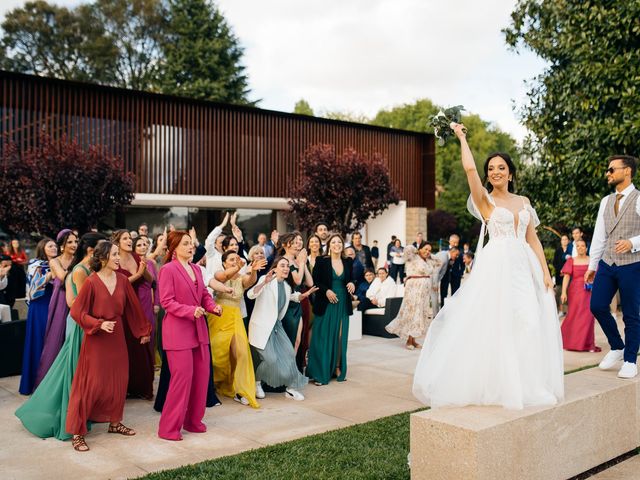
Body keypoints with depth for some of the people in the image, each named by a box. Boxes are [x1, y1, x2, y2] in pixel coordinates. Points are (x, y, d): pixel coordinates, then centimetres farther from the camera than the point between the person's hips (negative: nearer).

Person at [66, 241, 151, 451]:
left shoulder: (122, 280, 2)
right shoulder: (91, 282, -13)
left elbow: (133, 307, 11)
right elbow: (76, 311, -11)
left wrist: (143, 330, 18)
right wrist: (99, 324, -23)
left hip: (117, 337, 6)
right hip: (96, 339, -5)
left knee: (118, 382, 12)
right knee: (91, 385, -3)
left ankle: (115, 422, 29)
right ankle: (77, 432, 7)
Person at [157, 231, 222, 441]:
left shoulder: (196, 269, 12)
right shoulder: (168, 270, -10)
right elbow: (166, 301, -15)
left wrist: (212, 306, -3)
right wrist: (191, 311, -24)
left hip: (198, 329, 8)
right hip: (178, 331, -8)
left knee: (202, 375, 10)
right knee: (182, 377, -6)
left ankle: (193, 420, 25)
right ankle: (169, 428, 8)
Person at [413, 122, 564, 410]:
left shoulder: (523, 201, 16)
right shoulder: (485, 200, 2)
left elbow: (532, 238, 14)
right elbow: (469, 168, -13)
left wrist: (545, 272, 6)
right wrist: (461, 137, -1)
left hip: (525, 266, 5)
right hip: (497, 266, -4)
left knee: (530, 323, 2)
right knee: (496, 323, -6)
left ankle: (526, 385, 15)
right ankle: (498, 384, 4)